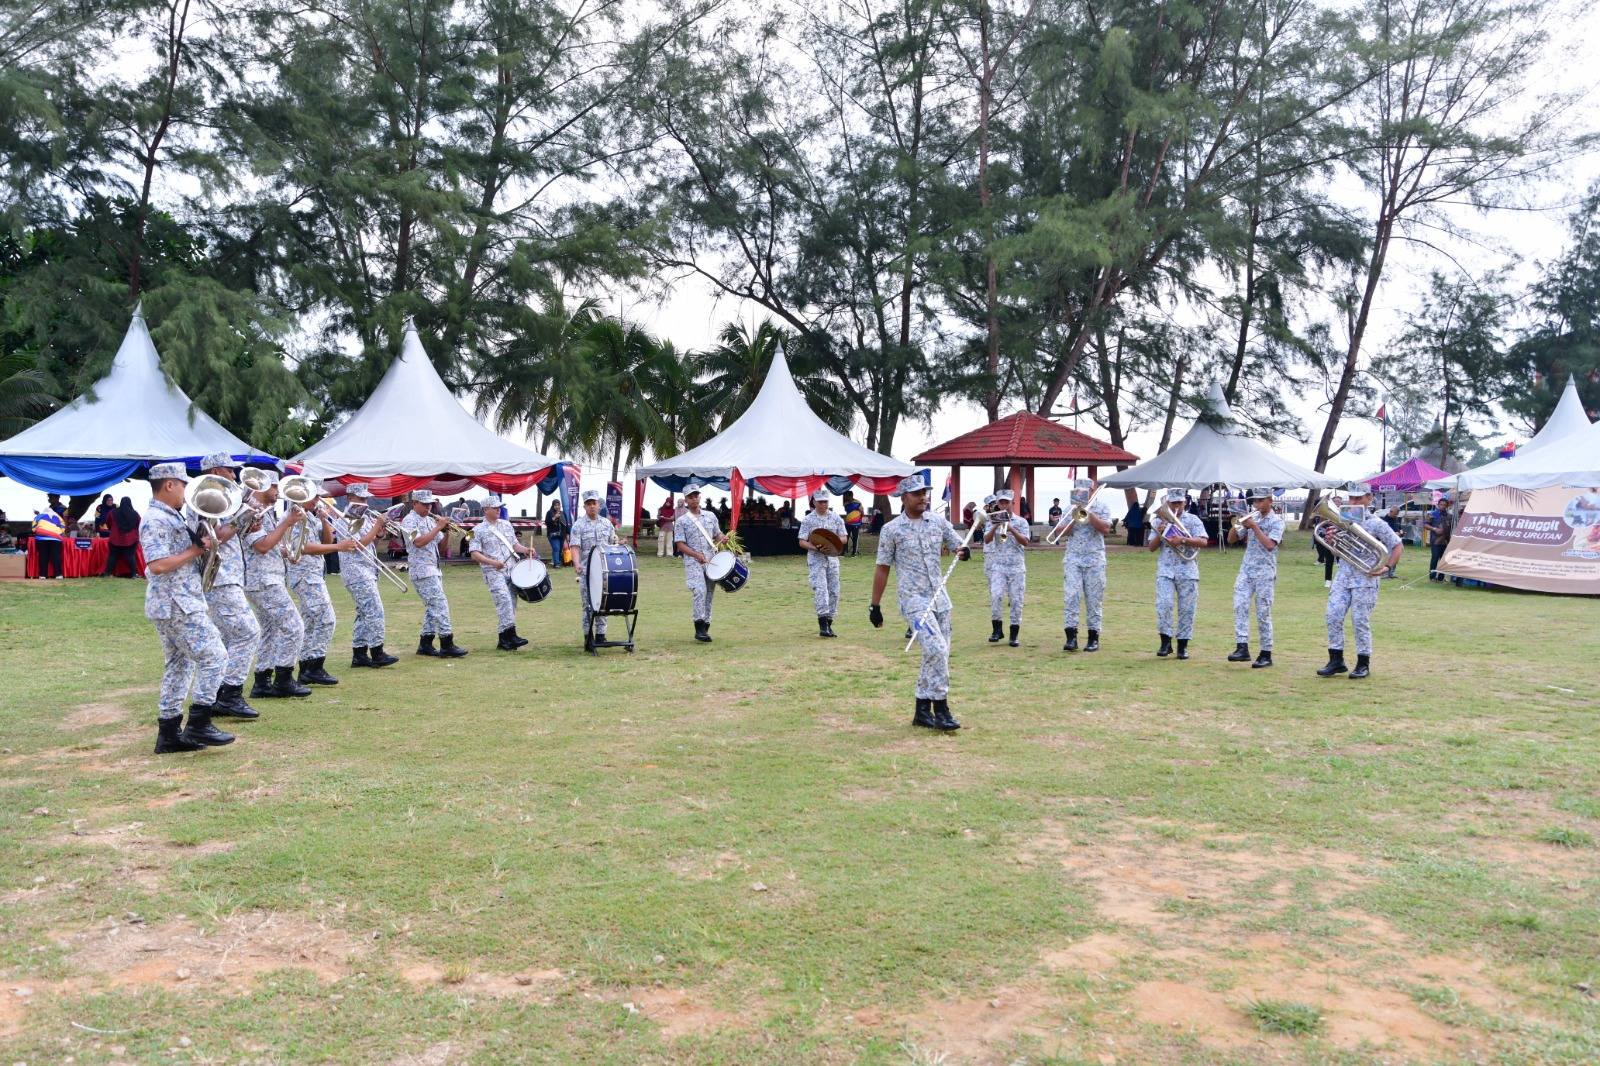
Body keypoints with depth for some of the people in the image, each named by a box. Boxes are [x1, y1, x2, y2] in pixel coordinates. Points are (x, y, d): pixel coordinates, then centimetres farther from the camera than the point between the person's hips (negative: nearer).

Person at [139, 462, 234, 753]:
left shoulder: (172, 517, 16)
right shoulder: (156, 520, -16)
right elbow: (158, 565, -25)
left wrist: (204, 544, 8)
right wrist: (195, 550, -17)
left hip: (177, 604, 10)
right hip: (176, 605, -10)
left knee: (179, 665, 12)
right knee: (214, 656, -8)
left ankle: (169, 733, 16)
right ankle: (198, 724, -5)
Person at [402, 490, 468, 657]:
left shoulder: (430, 520, 16)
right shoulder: (410, 521, -7)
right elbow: (419, 542, -21)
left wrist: (447, 530, -2)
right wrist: (438, 527, -17)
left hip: (434, 569, 8)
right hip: (422, 569, -8)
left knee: (432, 607, 9)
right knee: (440, 605, -13)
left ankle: (425, 644, 14)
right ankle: (447, 645, -14)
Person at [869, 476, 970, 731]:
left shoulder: (938, 522, 7)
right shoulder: (892, 529, -5)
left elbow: (958, 545, 11)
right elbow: (882, 569, -1)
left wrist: (964, 551, -15)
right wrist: (875, 606, -1)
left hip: (939, 597, 6)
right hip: (913, 598, -6)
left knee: (937, 654, 8)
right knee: (937, 649, -18)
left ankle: (922, 710, 19)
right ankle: (940, 709, -8)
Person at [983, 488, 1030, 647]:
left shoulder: (1021, 521, 6)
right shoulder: (993, 521, 9)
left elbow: (1025, 542, -5)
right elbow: (987, 540, -4)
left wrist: (1012, 530, -18)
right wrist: (995, 526, -18)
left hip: (1017, 566, 0)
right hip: (998, 565, 0)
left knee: (1016, 600, 0)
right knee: (995, 596, -15)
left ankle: (1014, 635, 7)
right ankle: (997, 629, -2)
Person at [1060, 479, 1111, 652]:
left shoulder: (1101, 507, 5)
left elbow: (1105, 529, -10)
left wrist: (1088, 512, -13)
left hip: (1094, 559, -2)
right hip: (1072, 558, 2)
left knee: (1093, 600, 1)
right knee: (1070, 597, -10)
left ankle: (1093, 638, 8)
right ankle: (1071, 637, -11)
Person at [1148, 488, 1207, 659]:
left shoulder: (1193, 520, 7)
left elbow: (1203, 542, -7)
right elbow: (1151, 548, 9)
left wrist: (1183, 540, -18)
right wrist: (1159, 534, -8)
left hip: (1187, 570, -1)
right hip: (1165, 570, 1)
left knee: (1186, 609, 0)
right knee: (1163, 604, -14)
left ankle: (1183, 645, 9)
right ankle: (1165, 642, -3)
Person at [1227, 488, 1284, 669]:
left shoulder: (1277, 520, -1)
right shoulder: (1251, 517, 13)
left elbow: (1270, 545, -16)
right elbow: (1231, 540, 13)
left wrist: (1254, 527, -15)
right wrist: (1236, 523, -4)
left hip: (1265, 572, -4)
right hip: (1246, 569, 4)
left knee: (1263, 614, -1)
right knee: (1240, 606, -13)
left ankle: (1266, 654, 7)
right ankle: (1242, 647, -17)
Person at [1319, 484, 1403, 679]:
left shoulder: (1375, 523, -4)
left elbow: (1398, 546, 0)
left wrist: (1387, 567, -10)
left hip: (1365, 577, -5)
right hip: (1343, 575, 5)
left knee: (1360, 621, -1)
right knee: (1333, 616, -3)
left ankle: (1363, 663, 11)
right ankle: (1336, 660, 6)